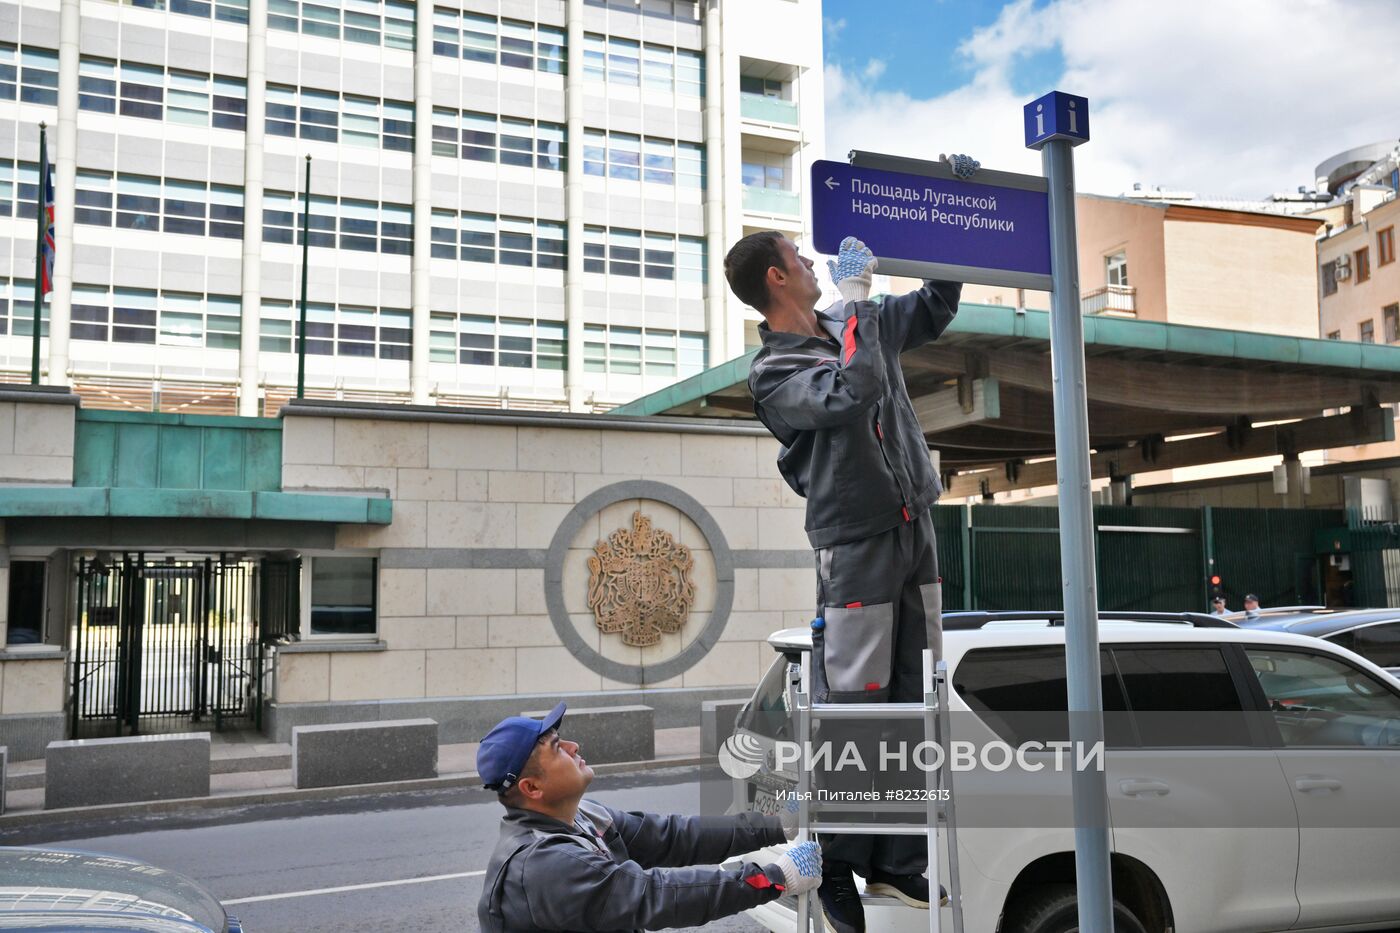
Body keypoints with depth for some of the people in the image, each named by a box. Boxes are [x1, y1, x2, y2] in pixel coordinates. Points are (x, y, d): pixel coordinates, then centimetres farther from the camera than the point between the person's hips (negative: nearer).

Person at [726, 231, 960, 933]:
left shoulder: (860, 325, 16)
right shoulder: (771, 372, -8)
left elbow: (935, 308, 30)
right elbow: (852, 392, -26)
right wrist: (855, 292, -16)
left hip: (915, 536, 7)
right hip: (857, 547, -7)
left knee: (910, 705, 8)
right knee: (853, 711, -7)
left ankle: (898, 864, 18)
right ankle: (834, 869, 8)